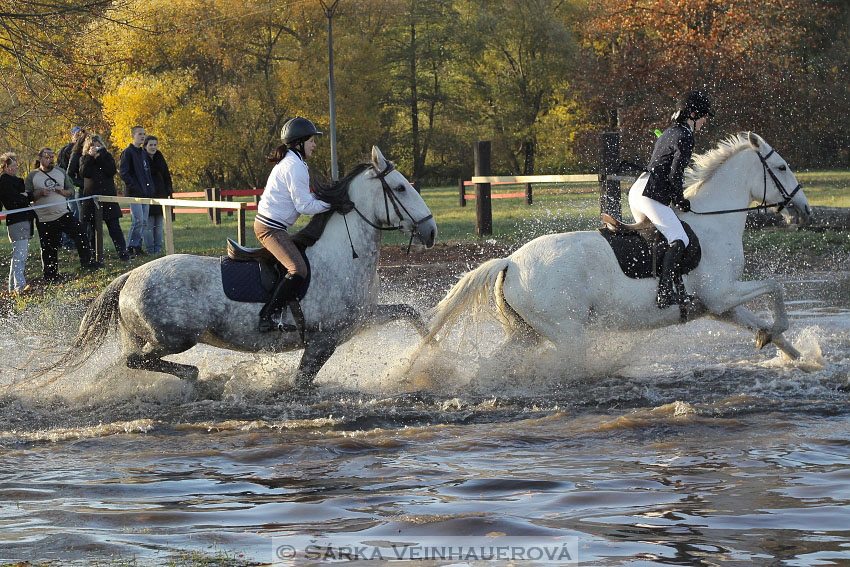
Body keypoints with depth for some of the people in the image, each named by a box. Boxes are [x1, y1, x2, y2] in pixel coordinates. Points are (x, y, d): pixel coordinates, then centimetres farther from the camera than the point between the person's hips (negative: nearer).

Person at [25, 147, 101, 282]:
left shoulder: (61, 172, 10)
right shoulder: (32, 176, -1)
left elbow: (71, 190, 14)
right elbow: (27, 196, -3)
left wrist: (62, 191, -8)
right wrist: (41, 193, -19)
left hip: (64, 214, 3)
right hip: (44, 219, -3)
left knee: (80, 234, -12)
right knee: (49, 250, 3)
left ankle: (86, 262, 0)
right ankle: (51, 277, 14)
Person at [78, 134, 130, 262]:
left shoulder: (107, 156, 10)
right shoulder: (84, 159, 10)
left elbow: (112, 171, -7)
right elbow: (84, 173, -9)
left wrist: (100, 157, -9)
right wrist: (90, 157, -11)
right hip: (91, 197, 1)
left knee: (114, 226, -6)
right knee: (92, 228, 2)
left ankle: (123, 253, -7)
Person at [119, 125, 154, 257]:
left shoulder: (143, 153, 18)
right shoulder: (128, 152, -6)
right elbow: (123, 172, -14)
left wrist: (150, 187, 12)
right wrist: (134, 186, -18)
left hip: (146, 192, 8)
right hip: (135, 192, -8)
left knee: (144, 222, 7)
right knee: (138, 220, -13)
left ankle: (137, 246, 12)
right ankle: (131, 247, -6)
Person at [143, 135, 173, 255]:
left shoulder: (160, 158, 10)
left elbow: (166, 176, 14)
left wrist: (169, 191, 6)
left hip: (160, 194, 5)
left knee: (159, 225, 7)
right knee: (149, 225, -6)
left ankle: (158, 249, 10)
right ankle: (150, 249, -3)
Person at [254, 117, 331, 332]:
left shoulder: (289, 162, 16)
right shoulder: (294, 167, -17)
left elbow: (302, 198, 21)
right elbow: (304, 206, -18)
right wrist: (330, 203, -8)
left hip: (265, 224, 11)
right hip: (271, 228, -11)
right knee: (298, 269, -21)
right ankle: (269, 316, -22)